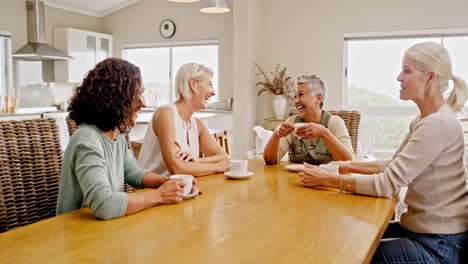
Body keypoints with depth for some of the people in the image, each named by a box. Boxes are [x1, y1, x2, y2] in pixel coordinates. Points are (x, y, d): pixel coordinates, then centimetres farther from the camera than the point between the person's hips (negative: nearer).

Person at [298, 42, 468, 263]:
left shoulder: (439, 124, -22)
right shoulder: (424, 120, 9)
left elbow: (388, 183, -25)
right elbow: (393, 166, 14)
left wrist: (328, 180, -20)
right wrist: (349, 166, 2)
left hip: (438, 246, -8)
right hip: (419, 227, 8)